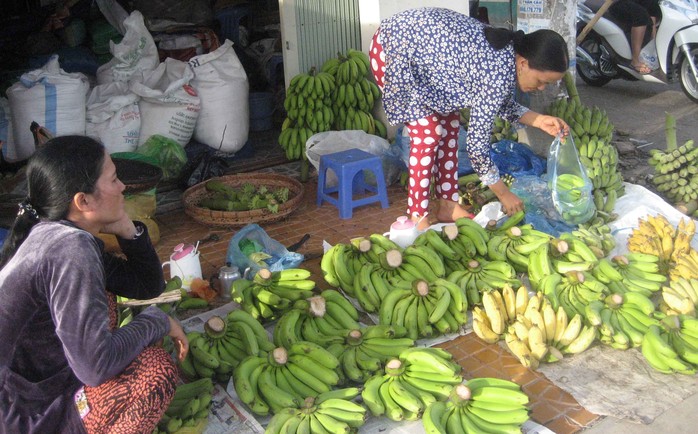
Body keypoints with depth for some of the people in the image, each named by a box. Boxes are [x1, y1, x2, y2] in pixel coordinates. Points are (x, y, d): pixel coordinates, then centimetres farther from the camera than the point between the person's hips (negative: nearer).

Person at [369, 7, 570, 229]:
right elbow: (477, 144, -23)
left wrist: (539, 120, -2)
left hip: (418, 41, 9)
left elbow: (501, 103, 13)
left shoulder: (508, 51, -4)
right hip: (392, 48, -9)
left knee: (449, 125, 8)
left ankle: (447, 206, 17)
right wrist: (504, 194, -13)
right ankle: (418, 219, -2)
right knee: (428, 133, -11)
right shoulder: (498, 73, -28)